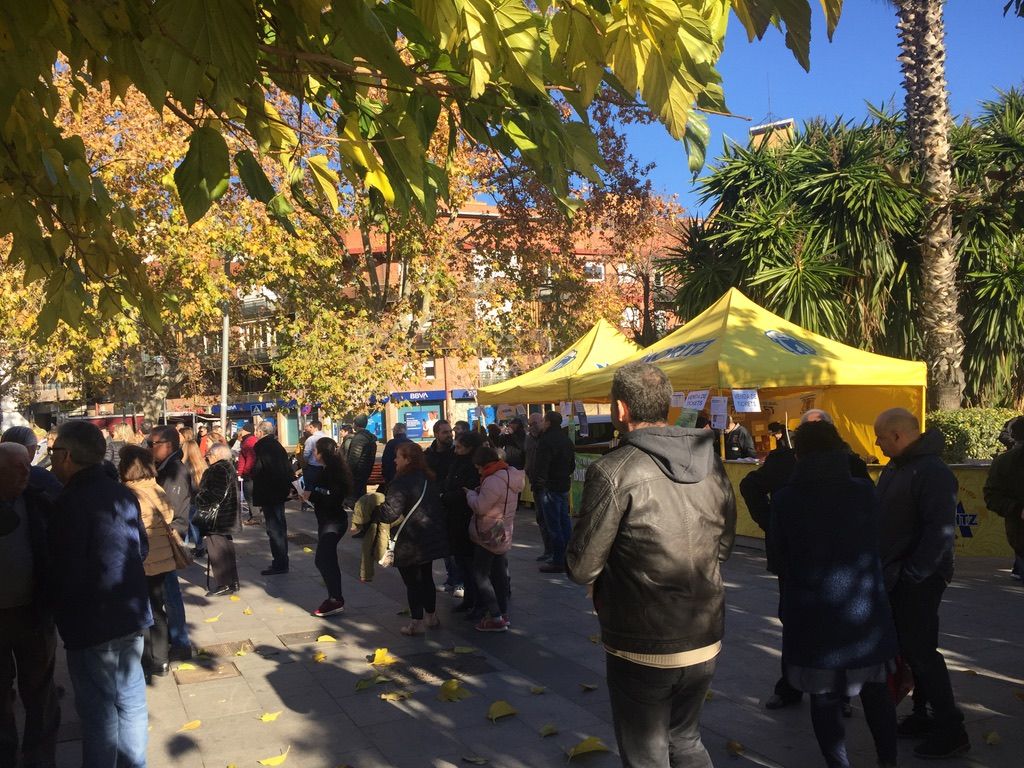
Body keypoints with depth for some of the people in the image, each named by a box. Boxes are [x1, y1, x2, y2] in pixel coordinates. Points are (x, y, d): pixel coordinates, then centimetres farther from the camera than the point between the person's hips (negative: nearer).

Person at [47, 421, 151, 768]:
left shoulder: (72, 502, -19)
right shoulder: (123, 494, 5)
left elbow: (67, 572, -19)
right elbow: (141, 548, 13)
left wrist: (62, 614, -3)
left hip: (93, 622, -8)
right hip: (132, 613, 8)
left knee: (99, 709, 5)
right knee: (130, 698, 18)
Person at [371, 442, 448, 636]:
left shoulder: (401, 483, -20)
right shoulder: (427, 479, 6)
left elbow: (389, 513, -26)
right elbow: (436, 506, 14)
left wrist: (369, 513, -12)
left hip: (410, 542, -8)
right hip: (431, 538, 8)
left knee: (412, 581, 3)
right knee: (426, 577, 20)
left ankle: (416, 623, 9)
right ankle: (431, 616, 30)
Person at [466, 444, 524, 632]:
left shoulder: (494, 481, -24)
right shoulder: (509, 474, 7)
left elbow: (480, 506, -23)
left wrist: (470, 493, -6)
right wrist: (477, 492, 4)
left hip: (488, 537, -10)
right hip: (504, 535, 10)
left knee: (480, 576, -2)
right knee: (500, 574, 16)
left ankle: (495, 618, -4)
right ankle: (503, 613, 23)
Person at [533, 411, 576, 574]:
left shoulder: (547, 440, -16)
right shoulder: (566, 439, 13)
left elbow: (540, 466, -20)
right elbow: (572, 464, 22)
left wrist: (537, 487, -16)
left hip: (550, 487, -9)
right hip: (564, 486, 9)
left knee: (553, 525, -5)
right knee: (564, 522, 14)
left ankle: (558, 562, -3)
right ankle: (568, 558, 20)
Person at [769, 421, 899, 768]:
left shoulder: (785, 499, -12)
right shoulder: (864, 491, -4)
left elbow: (780, 559, -3)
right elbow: (875, 547, 6)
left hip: (813, 612, -3)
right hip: (865, 607, 3)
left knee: (824, 697, 9)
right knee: (875, 690, 20)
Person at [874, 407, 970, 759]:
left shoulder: (933, 472, -19)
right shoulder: (894, 468, 11)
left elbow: (940, 531, -25)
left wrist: (911, 574, -24)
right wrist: (885, 569, 10)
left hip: (917, 581, -9)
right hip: (894, 577, 9)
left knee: (921, 651, -4)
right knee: (909, 648, 15)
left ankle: (950, 730, 6)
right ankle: (923, 715, 27)